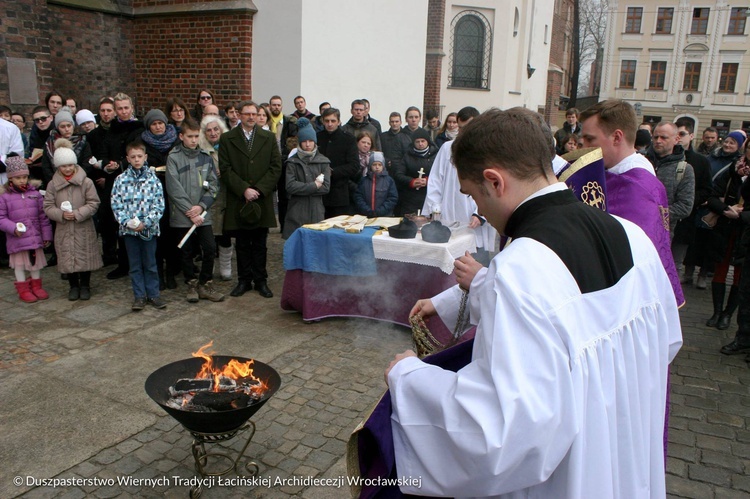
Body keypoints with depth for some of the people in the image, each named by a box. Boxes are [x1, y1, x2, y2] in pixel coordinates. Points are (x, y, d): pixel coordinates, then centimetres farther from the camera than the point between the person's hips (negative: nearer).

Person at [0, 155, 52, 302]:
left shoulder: (35, 193, 2)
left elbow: (43, 216, 5)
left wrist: (46, 235, 5)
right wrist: (13, 228, -23)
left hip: (35, 236, 3)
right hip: (17, 239, -3)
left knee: (36, 262, 14)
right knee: (19, 264, 9)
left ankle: (36, 286, 30)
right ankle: (23, 289, 22)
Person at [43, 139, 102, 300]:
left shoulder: (86, 182, -5)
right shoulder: (53, 184, 1)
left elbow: (93, 203, -6)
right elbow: (48, 206, 2)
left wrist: (78, 214, -17)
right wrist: (61, 214, -16)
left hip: (84, 228, -2)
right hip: (63, 229, 2)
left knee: (85, 257, 6)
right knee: (67, 258, 8)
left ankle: (85, 285, 24)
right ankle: (73, 286, 26)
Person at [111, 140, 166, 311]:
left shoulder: (153, 179, -3)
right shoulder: (121, 180, 1)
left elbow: (159, 206, -6)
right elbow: (116, 205, -1)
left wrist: (145, 223, -15)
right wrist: (127, 222, -14)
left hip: (149, 229, -1)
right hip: (128, 229, 1)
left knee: (150, 264, 9)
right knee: (135, 265, 10)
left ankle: (153, 294, 20)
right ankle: (139, 296, 19)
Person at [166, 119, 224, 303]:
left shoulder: (206, 157, 6)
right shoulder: (173, 157, -3)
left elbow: (213, 185, 4)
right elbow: (174, 188, -9)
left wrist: (201, 206, -9)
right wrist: (189, 211, -12)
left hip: (203, 214, 2)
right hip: (181, 216, -2)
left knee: (210, 248, -5)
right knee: (187, 252, 7)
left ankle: (205, 284, 12)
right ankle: (192, 285, 24)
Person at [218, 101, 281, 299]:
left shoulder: (269, 138, 7)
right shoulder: (227, 139, 4)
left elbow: (276, 168, 1)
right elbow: (225, 170, -2)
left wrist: (258, 190, -10)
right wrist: (244, 190, -13)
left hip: (262, 199, 1)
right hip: (238, 201, 0)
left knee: (260, 244, 7)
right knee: (242, 244, 8)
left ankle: (260, 280, 17)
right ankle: (244, 280, 18)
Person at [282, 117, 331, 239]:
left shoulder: (323, 161, 7)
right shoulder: (293, 161, 4)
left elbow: (326, 187, -2)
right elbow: (290, 186, -8)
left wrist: (302, 188, -6)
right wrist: (314, 185, -7)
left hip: (316, 211, 1)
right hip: (297, 211, -1)